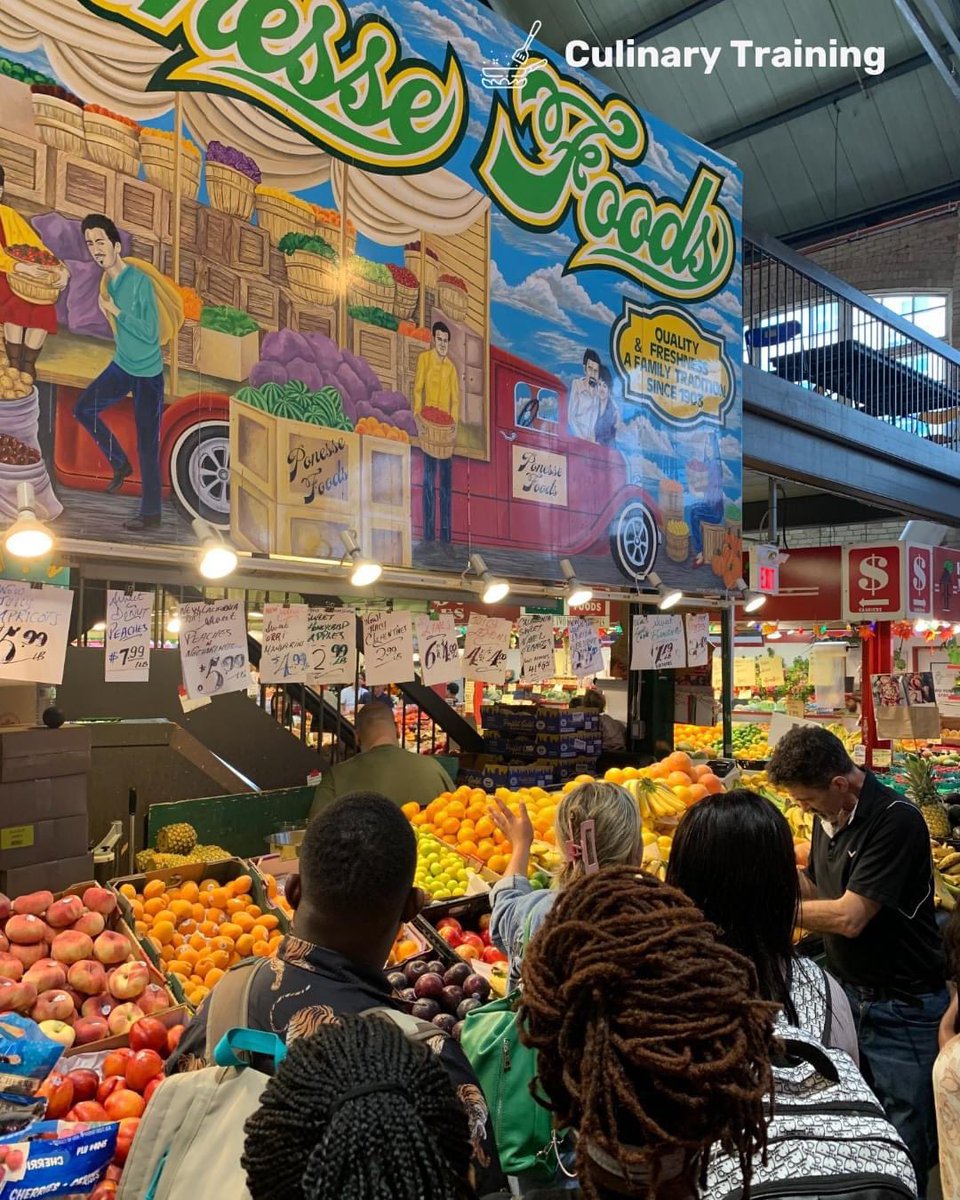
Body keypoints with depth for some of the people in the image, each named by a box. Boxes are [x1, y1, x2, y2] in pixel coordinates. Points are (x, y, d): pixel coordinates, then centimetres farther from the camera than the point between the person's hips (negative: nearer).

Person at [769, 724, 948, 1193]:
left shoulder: (896, 821, -22)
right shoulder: (829, 817, 5)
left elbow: (848, 917, -25)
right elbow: (814, 890, 14)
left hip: (902, 1009, -8)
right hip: (847, 997, 8)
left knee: (905, 1156, 5)